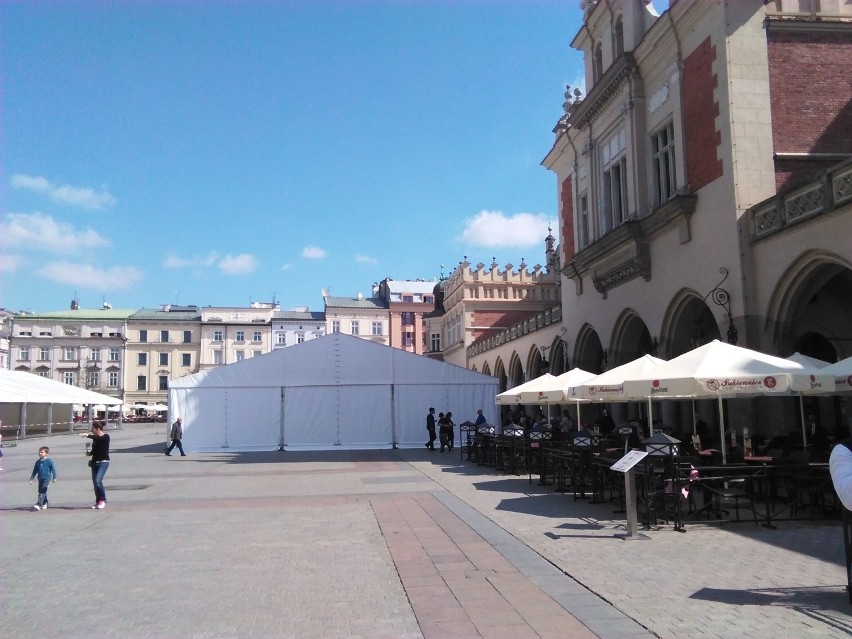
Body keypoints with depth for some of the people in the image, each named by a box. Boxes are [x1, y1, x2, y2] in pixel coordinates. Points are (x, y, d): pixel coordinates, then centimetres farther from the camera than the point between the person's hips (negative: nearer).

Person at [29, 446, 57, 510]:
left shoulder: (49, 461, -8)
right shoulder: (38, 461, 8)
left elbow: (53, 469, -4)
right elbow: (35, 471, 16)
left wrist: (54, 478, -4)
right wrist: (31, 479, 15)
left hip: (46, 478, -7)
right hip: (40, 479, 7)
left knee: (42, 492, -14)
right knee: (41, 491, 11)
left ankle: (38, 504, -20)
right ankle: (45, 504, 26)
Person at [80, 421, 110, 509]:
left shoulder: (105, 437, -8)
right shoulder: (95, 438, 11)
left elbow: (99, 438, -30)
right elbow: (95, 450, 19)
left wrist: (88, 435, -39)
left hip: (103, 462, -7)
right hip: (95, 462, 7)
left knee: (98, 480, -19)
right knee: (95, 482, 5)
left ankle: (103, 500, -10)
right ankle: (98, 502, 13)